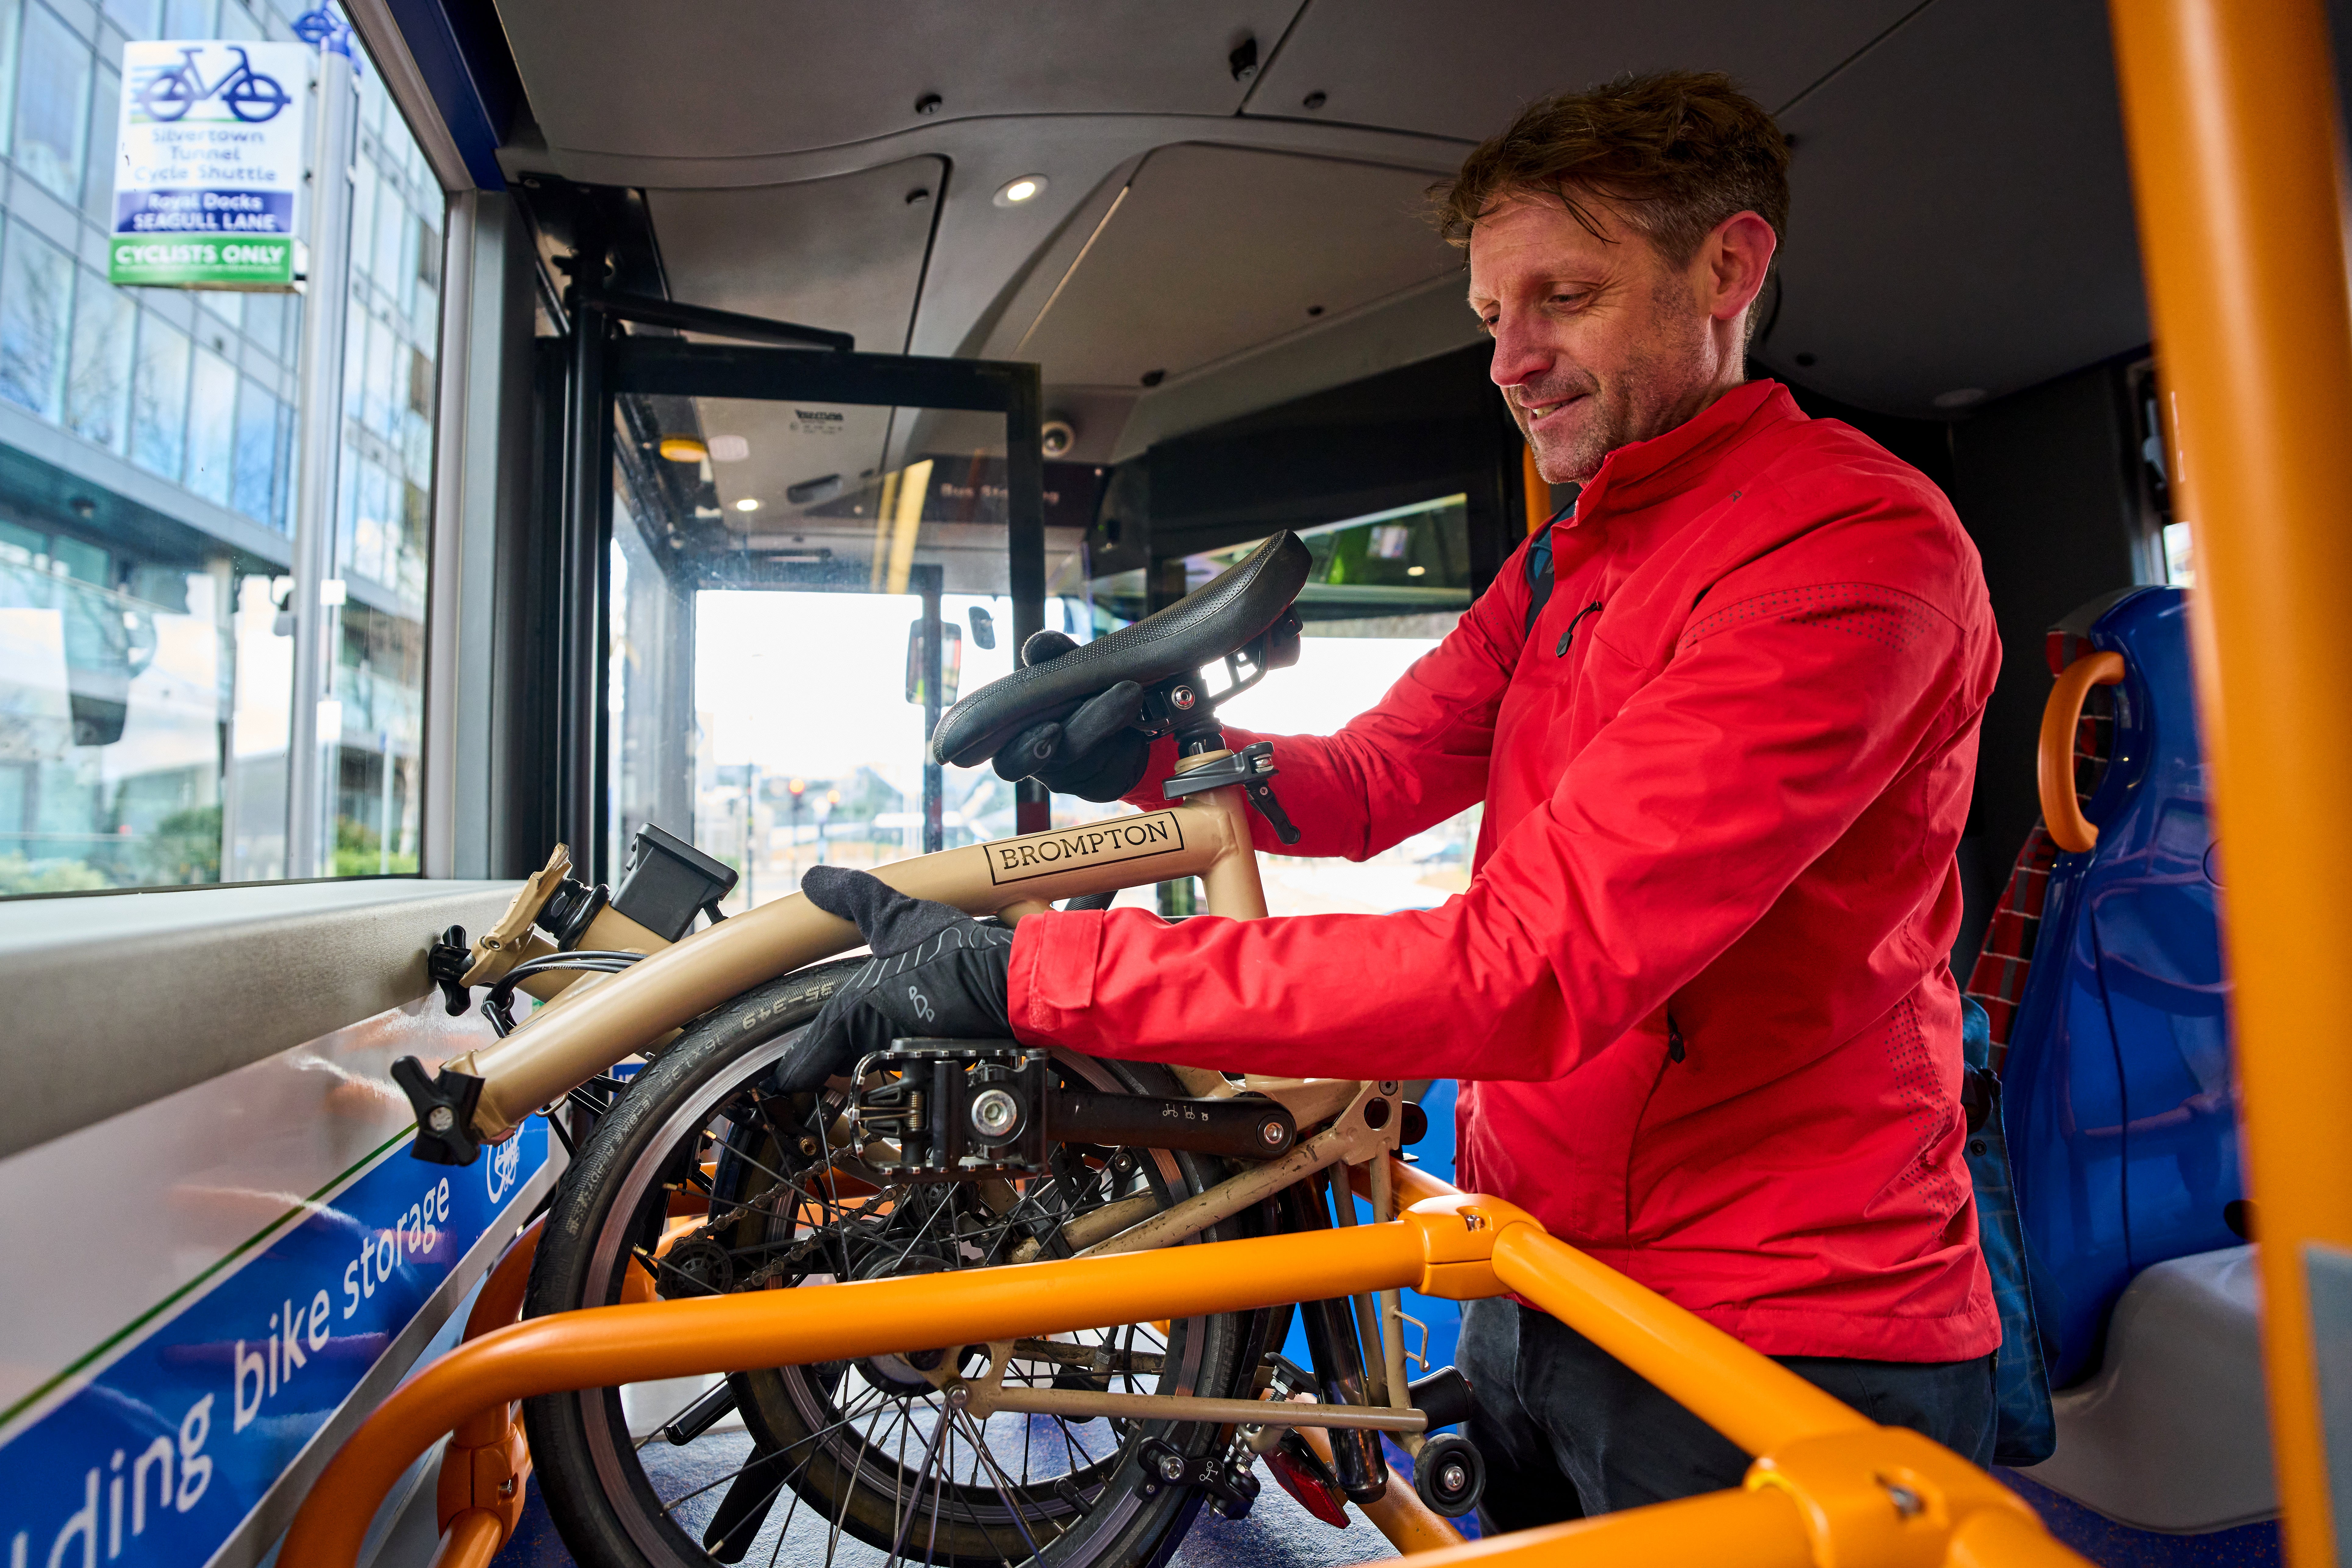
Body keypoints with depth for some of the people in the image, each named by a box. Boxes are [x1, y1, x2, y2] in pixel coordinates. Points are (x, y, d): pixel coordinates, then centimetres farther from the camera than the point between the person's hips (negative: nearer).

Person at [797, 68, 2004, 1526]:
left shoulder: (1857, 547, -21)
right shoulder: (1565, 560, 12)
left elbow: (1531, 969, -31)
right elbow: (1373, 780, 6)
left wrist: (1020, 973, -31)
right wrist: (1148, 753, -14)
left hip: (1775, 1352, -7)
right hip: (1541, 1286, 8)